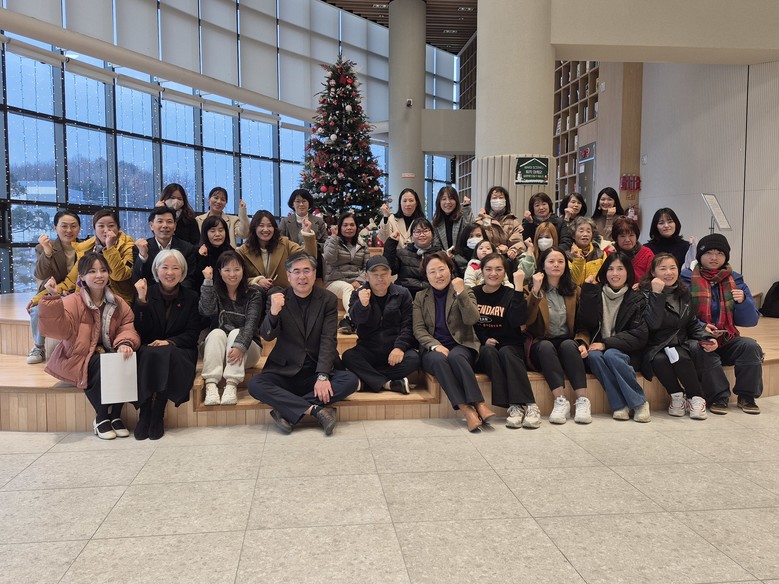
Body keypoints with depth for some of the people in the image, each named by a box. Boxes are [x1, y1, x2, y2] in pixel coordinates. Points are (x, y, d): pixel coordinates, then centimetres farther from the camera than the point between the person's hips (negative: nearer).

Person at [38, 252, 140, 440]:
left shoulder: (118, 303, 5)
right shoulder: (73, 302, -9)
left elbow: (127, 327, -1)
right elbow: (59, 329, -23)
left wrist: (125, 343, -24)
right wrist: (53, 298, -35)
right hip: (79, 360, -4)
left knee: (126, 361, -27)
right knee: (100, 364, -33)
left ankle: (116, 415, -10)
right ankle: (100, 418, -12)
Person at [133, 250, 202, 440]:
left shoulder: (191, 297, 8)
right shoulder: (147, 294, 8)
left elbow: (192, 334, 0)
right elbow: (141, 331, -4)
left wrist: (170, 342, -18)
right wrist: (142, 299, -15)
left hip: (179, 351, 0)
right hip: (148, 350, 1)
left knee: (167, 353, -35)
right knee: (150, 353, -34)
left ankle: (158, 414, -29)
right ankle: (144, 414, -31)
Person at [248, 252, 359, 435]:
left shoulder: (328, 299, -1)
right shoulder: (278, 299, 0)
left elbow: (328, 341, -9)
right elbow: (267, 336, -11)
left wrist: (323, 376, -22)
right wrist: (273, 312, -33)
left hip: (318, 371, 0)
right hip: (285, 371, 0)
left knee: (351, 380, -26)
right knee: (255, 385, -26)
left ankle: (287, 411, -23)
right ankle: (316, 410, -27)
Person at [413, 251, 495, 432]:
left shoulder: (464, 292, 9)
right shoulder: (420, 297, 13)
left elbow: (472, 319, -8)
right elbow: (418, 330, 3)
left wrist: (461, 293, -16)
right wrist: (435, 345, -15)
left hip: (461, 345, -1)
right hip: (433, 348, 1)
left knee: (455, 357, -36)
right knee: (439, 360, -35)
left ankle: (479, 405, -40)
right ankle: (467, 410, -42)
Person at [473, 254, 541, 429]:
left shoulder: (511, 294, 4)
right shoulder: (473, 294, 6)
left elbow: (518, 320, -16)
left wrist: (519, 287, -20)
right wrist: (483, 340, -13)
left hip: (510, 347, 0)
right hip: (483, 350, 0)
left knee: (506, 352, -34)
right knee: (489, 352, -33)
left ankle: (530, 405, -39)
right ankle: (513, 406, -40)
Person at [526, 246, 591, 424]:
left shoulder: (574, 290, 14)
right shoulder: (533, 289, 5)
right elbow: (528, 321, -12)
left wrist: (582, 342, -8)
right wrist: (535, 291, -22)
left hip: (568, 344, 2)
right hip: (541, 348, -1)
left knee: (568, 344, -33)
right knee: (546, 346, -35)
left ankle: (582, 400, -39)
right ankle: (560, 401, -43)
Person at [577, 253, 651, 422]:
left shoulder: (636, 299, 5)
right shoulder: (596, 293, 8)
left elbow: (640, 335, -6)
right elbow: (585, 323, -7)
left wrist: (606, 344, -16)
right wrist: (588, 291, -12)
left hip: (625, 352, -1)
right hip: (597, 347, 1)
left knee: (610, 355, -33)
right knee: (594, 356, -31)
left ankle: (640, 403, -20)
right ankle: (620, 405, -27)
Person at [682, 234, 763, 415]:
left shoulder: (735, 280, 9)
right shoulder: (686, 279, -1)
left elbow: (750, 321, 6)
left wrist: (743, 301, -13)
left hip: (727, 341, 4)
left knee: (750, 346, -24)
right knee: (701, 350, -34)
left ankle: (746, 396, -9)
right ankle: (719, 397, -21)